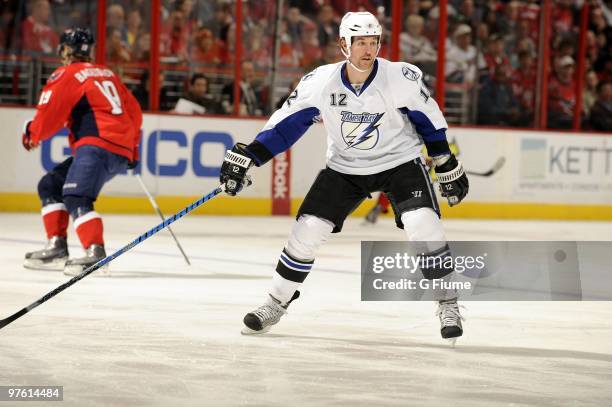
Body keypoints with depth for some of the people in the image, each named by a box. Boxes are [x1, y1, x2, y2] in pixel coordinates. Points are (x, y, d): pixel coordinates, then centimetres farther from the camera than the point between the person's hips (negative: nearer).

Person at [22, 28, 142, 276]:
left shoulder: (67, 75, -1)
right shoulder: (107, 74, 24)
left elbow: (49, 114, -5)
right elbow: (134, 112, 27)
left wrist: (32, 135, 15)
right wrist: (131, 147, 37)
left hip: (98, 145, -9)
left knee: (75, 198, -22)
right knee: (50, 186, 16)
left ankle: (95, 252, -38)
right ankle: (56, 248, 12)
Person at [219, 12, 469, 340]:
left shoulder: (402, 78, -21)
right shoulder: (320, 82, -18)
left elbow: (428, 119, -5)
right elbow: (285, 123, -10)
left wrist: (448, 166, 2)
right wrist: (246, 157, -16)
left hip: (399, 161, -2)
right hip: (344, 166, 2)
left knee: (423, 224, -22)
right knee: (308, 229, -6)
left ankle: (447, 304, -5)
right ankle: (276, 303, 12)